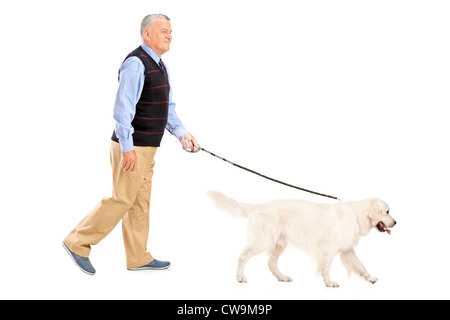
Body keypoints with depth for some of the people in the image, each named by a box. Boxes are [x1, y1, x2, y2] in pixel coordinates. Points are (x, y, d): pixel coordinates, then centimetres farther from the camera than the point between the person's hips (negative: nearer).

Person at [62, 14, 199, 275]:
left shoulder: (160, 66, 15)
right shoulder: (136, 63, -16)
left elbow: (167, 108, 18)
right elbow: (123, 108, -22)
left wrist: (181, 133, 3)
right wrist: (128, 148, -25)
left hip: (147, 149, 10)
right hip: (132, 148, -10)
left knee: (141, 202, 13)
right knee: (122, 199, -5)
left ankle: (138, 257, 22)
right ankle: (78, 243, 8)